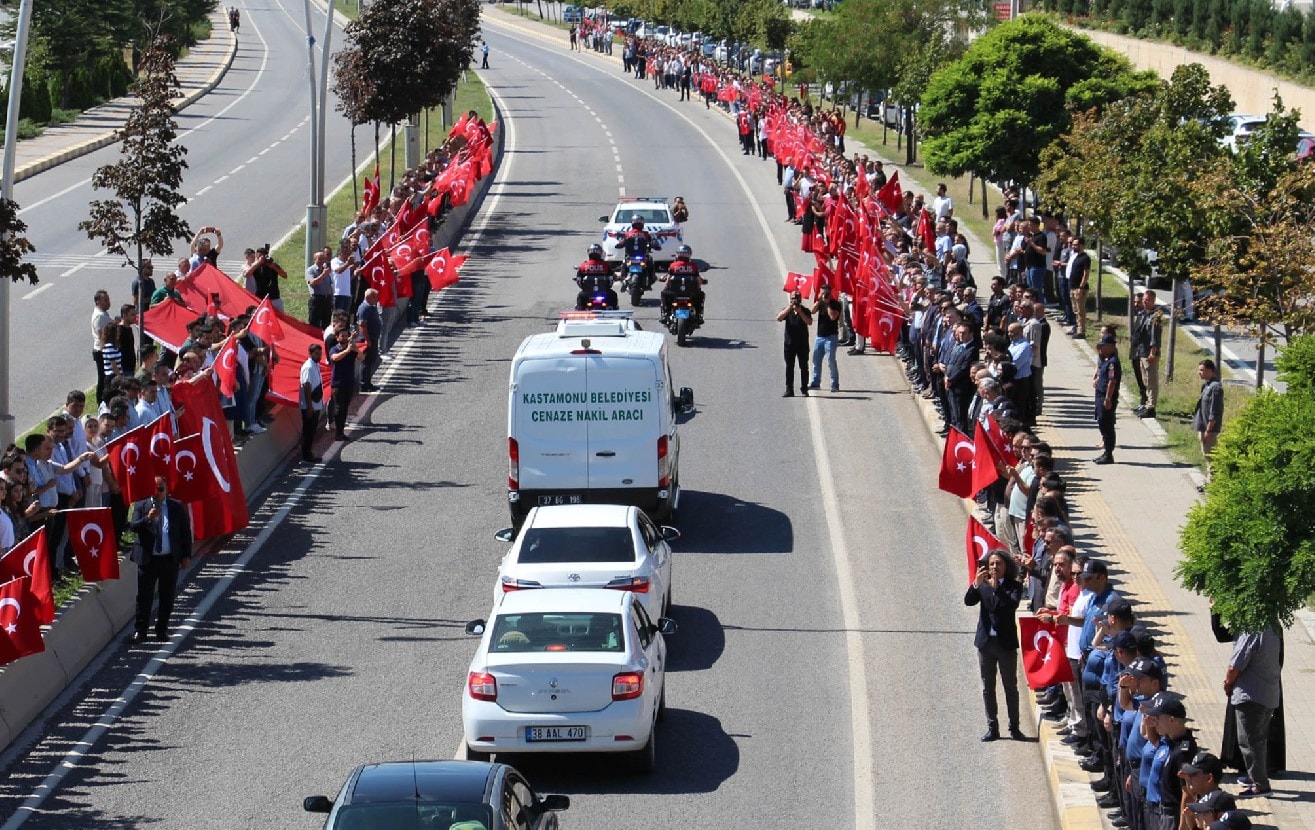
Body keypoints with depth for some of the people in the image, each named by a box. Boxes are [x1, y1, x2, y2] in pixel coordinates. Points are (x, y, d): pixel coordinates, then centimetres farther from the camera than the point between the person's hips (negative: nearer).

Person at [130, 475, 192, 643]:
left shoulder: (177, 507, 4)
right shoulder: (141, 506, 3)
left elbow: (186, 532, 6)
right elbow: (134, 527, -10)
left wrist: (186, 555, 0)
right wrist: (148, 519, -28)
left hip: (170, 559, 1)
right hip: (148, 559, -1)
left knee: (167, 597, 6)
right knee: (144, 596, 1)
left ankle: (162, 629, 16)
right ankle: (140, 630, 8)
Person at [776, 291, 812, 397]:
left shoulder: (805, 311, 3)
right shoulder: (787, 311, 7)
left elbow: (809, 322, -13)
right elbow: (779, 318, -11)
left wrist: (800, 312, -21)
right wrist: (788, 308, -21)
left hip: (802, 343, -1)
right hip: (789, 343, 1)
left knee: (804, 367, 1)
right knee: (789, 367, 2)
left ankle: (804, 389, 7)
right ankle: (789, 390, 6)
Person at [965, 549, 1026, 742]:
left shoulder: (1013, 586, -1)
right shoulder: (982, 586, 6)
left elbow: (1013, 604, -20)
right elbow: (968, 601, -9)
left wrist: (996, 587, -27)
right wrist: (975, 584, -25)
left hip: (1006, 642, -3)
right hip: (985, 641, 3)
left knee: (1011, 687, 3)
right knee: (988, 688, 7)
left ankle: (1014, 727, 10)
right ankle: (992, 728, 13)